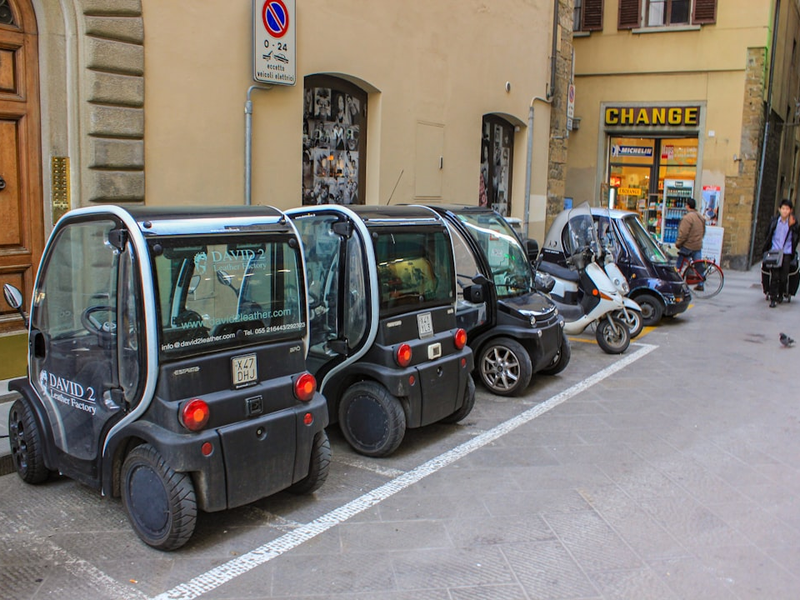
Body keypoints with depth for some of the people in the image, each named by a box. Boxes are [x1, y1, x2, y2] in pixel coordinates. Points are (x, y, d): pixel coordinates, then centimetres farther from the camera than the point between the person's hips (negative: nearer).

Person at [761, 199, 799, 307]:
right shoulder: (774, 220, 3)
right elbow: (768, 235, 11)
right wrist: (766, 249, 9)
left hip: (786, 253, 0)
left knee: (783, 277, 0)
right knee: (774, 276, -6)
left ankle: (781, 294, 26)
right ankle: (773, 299, 0)